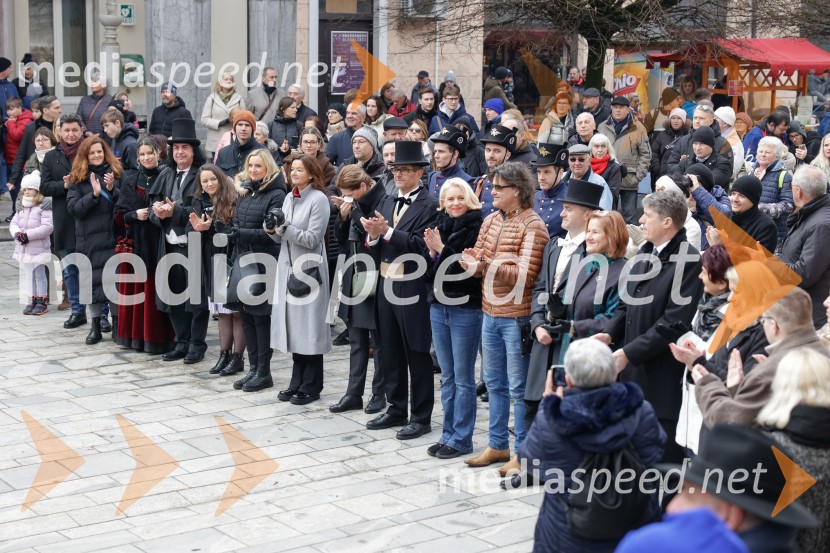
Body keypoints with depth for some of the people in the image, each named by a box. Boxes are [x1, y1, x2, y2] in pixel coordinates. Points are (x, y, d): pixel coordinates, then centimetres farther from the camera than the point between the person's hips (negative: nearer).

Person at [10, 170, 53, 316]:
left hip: (38, 249, -7)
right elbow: (13, 223, 9)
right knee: (29, 275, 12)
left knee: (40, 275, 3)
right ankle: (33, 300, 20)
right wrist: (17, 233, -13)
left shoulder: (44, 206, -11)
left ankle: (42, 302, 11)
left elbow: (47, 227, -20)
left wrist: (28, 234, -23)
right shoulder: (22, 207, 12)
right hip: (23, 248, 7)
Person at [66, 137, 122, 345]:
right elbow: (73, 208, -3)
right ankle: (96, 325, 14)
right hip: (88, 238, 1)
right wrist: (94, 194, -15)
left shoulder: (115, 173, 6)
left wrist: (112, 189, -16)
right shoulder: (78, 178, 6)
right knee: (92, 280, 4)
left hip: (112, 235, -1)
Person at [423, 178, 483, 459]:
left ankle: (461, 439, 10)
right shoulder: (440, 227, 8)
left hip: (466, 309, -7)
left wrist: (442, 250, -20)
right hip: (439, 307, 7)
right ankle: (448, 434, 23)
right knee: (447, 377, 14)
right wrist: (431, 252, -9)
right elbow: (430, 273, 9)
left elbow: (472, 270, -19)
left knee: (463, 379, 2)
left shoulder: (476, 228, -11)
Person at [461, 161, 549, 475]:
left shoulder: (532, 226, -13)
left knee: (518, 388, 1)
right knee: (494, 383, 16)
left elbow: (526, 274, -20)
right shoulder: (491, 221, 10)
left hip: (517, 317, -8)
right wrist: (469, 260, -13)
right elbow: (476, 259, 11)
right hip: (490, 314, 8)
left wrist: (487, 266, -28)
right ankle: (498, 445, 29)